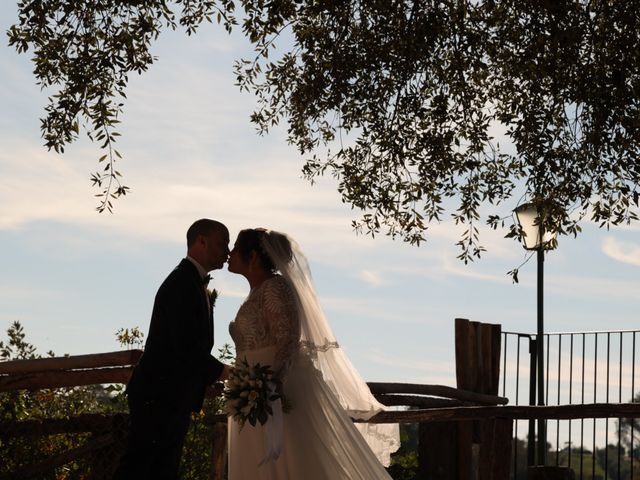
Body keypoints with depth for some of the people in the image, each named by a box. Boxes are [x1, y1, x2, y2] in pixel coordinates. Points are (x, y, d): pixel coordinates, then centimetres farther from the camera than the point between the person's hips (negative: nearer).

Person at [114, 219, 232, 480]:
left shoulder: (194, 282, 15)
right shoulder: (181, 284, -17)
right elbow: (186, 348, -22)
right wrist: (225, 372, -12)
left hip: (177, 398, 10)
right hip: (159, 397, -10)